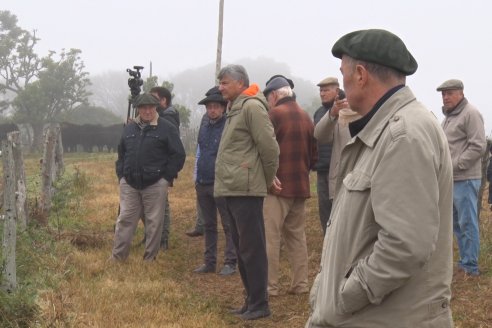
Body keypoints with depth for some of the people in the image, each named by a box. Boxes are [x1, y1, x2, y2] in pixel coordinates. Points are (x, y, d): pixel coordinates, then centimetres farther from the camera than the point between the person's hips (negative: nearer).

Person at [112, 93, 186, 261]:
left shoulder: (167, 128, -3)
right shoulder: (129, 128, 13)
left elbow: (179, 155, -4)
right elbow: (121, 153, 21)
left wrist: (167, 178, -8)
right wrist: (121, 175, 10)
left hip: (155, 185, -4)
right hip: (129, 184, 4)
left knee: (154, 223, 2)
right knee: (125, 220, 5)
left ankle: (150, 259, 12)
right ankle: (117, 258, 12)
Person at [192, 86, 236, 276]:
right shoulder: (205, 122, 10)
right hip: (203, 182, 7)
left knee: (228, 225, 0)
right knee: (209, 225, 14)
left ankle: (230, 263, 5)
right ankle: (209, 262, 22)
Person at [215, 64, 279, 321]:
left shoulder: (252, 106, -12)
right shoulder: (235, 109, 18)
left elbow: (269, 146, -16)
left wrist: (268, 180, -6)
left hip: (246, 190, -10)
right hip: (233, 189, 10)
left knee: (251, 248, -5)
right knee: (241, 248, 14)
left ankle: (259, 304, 2)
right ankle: (251, 300, 22)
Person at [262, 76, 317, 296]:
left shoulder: (275, 114, -10)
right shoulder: (306, 117, 13)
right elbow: (313, 155, 15)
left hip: (278, 185, -7)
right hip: (301, 186, 7)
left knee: (270, 237, -3)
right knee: (297, 236, 13)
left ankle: (269, 286, -3)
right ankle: (300, 284, 15)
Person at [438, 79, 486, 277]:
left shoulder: (470, 114, -10)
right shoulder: (449, 116, 18)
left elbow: (478, 147, -17)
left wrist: (454, 166, -17)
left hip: (464, 180, -9)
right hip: (450, 179, 9)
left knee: (467, 223, -4)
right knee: (456, 223, 14)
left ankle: (470, 267, 2)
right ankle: (465, 261, 23)